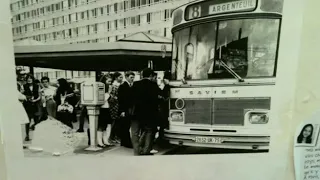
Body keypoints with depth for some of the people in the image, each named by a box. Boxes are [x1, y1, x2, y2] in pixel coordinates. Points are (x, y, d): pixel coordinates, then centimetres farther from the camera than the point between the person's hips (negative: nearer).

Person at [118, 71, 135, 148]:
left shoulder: (132, 86, 13)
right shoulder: (122, 86, -6)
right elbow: (120, 99, -10)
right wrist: (122, 111, -14)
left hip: (130, 110, 6)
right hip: (124, 110, -6)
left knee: (126, 127, 10)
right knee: (125, 127, -1)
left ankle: (124, 142, 20)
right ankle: (127, 143, 6)